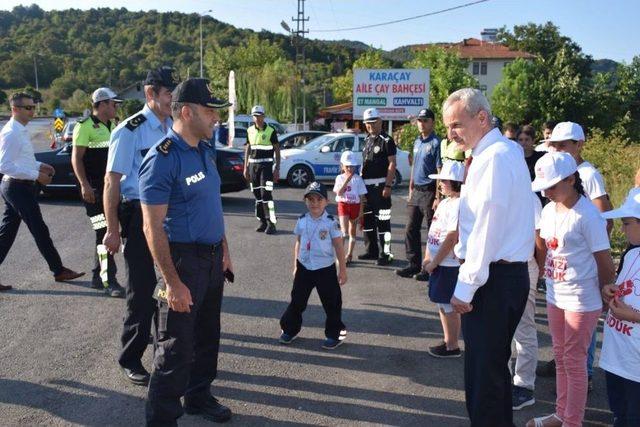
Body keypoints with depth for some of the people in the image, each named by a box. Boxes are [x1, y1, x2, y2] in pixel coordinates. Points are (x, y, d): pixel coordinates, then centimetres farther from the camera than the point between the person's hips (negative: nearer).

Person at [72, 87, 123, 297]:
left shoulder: (112, 126, 16)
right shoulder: (85, 126, -9)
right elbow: (76, 157, -14)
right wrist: (84, 185, -22)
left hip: (111, 186, 8)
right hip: (94, 188, -8)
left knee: (106, 232, 12)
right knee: (104, 232, -11)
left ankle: (98, 276, 22)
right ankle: (109, 281, -8)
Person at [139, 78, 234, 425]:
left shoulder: (205, 149, 8)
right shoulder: (162, 159, -18)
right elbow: (153, 228, -20)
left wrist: (224, 249, 16)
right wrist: (173, 283, -21)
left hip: (212, 257, 8)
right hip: (183, 259, -8)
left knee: (207, 336, 20)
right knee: (176, 345, 3)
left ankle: (199, 396, 39)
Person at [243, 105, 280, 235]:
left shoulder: (271, 130, -3)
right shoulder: (250, 131, 10)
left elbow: (277, 150, -2)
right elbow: (247, 149, 15)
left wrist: (277, 169, -7)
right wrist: (246, 167, 10)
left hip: (266, 165, -5)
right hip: (253, 165, 5)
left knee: (266, 194, -12)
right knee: (257, 195, 8)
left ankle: (271, 223, -9)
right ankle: (263, 222, 16)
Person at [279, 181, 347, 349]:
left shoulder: (331, 222, -11)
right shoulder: (302, 221, 0)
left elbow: (339, 246, -6)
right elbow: (298, 244, 10)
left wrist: (342, 270, -5)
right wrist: (295, 267, 12)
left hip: (325, 269, -3)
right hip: (304, 268, 3)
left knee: (331, 303, 6)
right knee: (297, 300, 12)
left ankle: (334, 334, 21)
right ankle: (290, 330, 27)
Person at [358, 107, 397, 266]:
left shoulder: (386, 140, -7)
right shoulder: (367, 140, 16)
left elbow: (392, 164, -12)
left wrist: (388, 186, -19)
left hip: (380, 185, -8)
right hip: (366, 186, 8)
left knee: (382, 220, -7)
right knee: (367, 219, 13)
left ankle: (385, 253, -1)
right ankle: (371, 250, 24)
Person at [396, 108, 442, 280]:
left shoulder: (436, 143, -11)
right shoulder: (417, 142, 13)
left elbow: (440, 171, -15)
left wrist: (438, 197, -20)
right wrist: (411, 190, 15)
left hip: (429, 191, -8)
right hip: (416, 191, 8)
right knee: (411, 230, 11)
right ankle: (414, 265, 21)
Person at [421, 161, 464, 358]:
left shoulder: (458, 205, -19)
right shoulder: (444, 203, 10)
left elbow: (451, 239, -22)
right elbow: (432, 232, 14)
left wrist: (434, 262, -16)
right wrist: (427, 258, 8)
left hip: (449, 265, -9)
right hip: (437, 263, 9)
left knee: (449, 306, 2)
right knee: (442, 304, 17)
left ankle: (453, 346, 14)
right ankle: (448, 340, 30)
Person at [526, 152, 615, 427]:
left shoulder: (587, 215, -18)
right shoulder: (548, 211, 4)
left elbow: (605, 262, -13)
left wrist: (605, 297, -4)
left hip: (581, 300, -7)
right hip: (554, 296, 7)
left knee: (574, 362, 5)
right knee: (560, 358, 18)